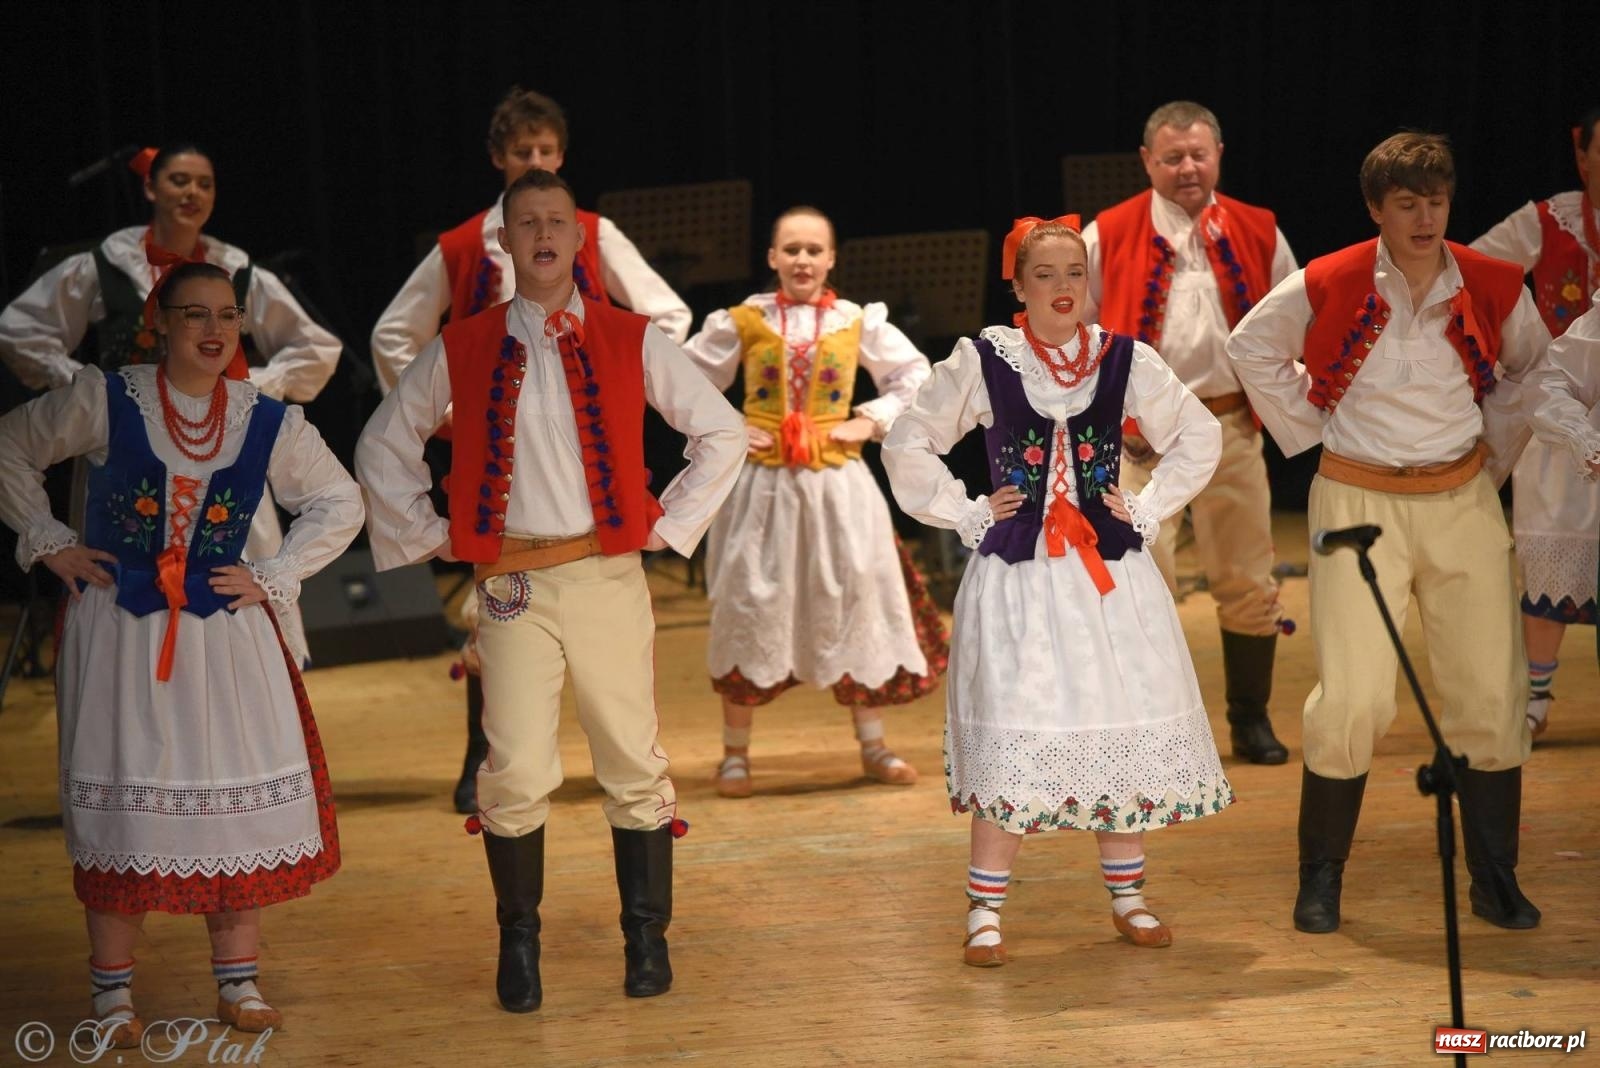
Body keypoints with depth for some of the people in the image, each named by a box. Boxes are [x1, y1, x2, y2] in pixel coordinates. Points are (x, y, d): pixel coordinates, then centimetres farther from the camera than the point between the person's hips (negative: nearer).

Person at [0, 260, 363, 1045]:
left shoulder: (268, 422, 1)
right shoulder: (104, 402, -6)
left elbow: (339, 503, 13)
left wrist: (275, 577, 3)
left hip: (223, 629, 3)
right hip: (117, 630, -2)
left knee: (239, 798, 2)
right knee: (119, 800, 0)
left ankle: (238, 982, 16)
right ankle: (113, 992, 10)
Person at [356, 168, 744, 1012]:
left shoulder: (628, 341, 4)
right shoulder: (461, 350, 4)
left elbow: (722, 433, 10)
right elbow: (383, 444, 16)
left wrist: (671, 525, 4)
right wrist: (428, 533, 8)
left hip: (607, 577, 0)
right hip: (511, 586, 0)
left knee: (634, 766, 4)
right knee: (516, 775, -5)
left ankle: (647, 940, 16)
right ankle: (518, 943, 11)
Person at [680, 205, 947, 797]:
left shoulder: (857, 323, 2)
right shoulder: (743, 322, -1)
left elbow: (914, 376, 13)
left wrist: (872, 421, 2)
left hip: (838, 482, 1)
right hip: (762, 482, -1)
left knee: (856, 600, 3)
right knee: (751, 608, 1)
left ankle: (873, 746, 17)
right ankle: (735, 754, 11)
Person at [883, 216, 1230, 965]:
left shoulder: (1126, 360, 3)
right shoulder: (982, 361, -2)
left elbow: (1200, 436, 15)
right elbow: (906, 446, 6)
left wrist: (1149, 508, 7)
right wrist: (965, 514, 0)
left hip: (1111, 575, 3)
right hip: (1017, 575, -2)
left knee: (1126, 732, 4)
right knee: (1009, 742, -7)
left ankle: (1127, 896, 20)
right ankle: (984, 912, 2)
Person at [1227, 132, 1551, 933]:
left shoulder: (1492, 288, -1)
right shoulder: (1328, 286, -9)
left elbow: (1534, 367, 18)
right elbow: (1252, 348, 7)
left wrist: (1496, 452, 10)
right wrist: (1309, 434, 4)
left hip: (1461, 503, 3)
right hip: (1359, 501, -3)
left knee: (1492, 693, 2)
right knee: (1351, 697, -6)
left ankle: (1495, 879, 14)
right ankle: (1321, 880, 8)